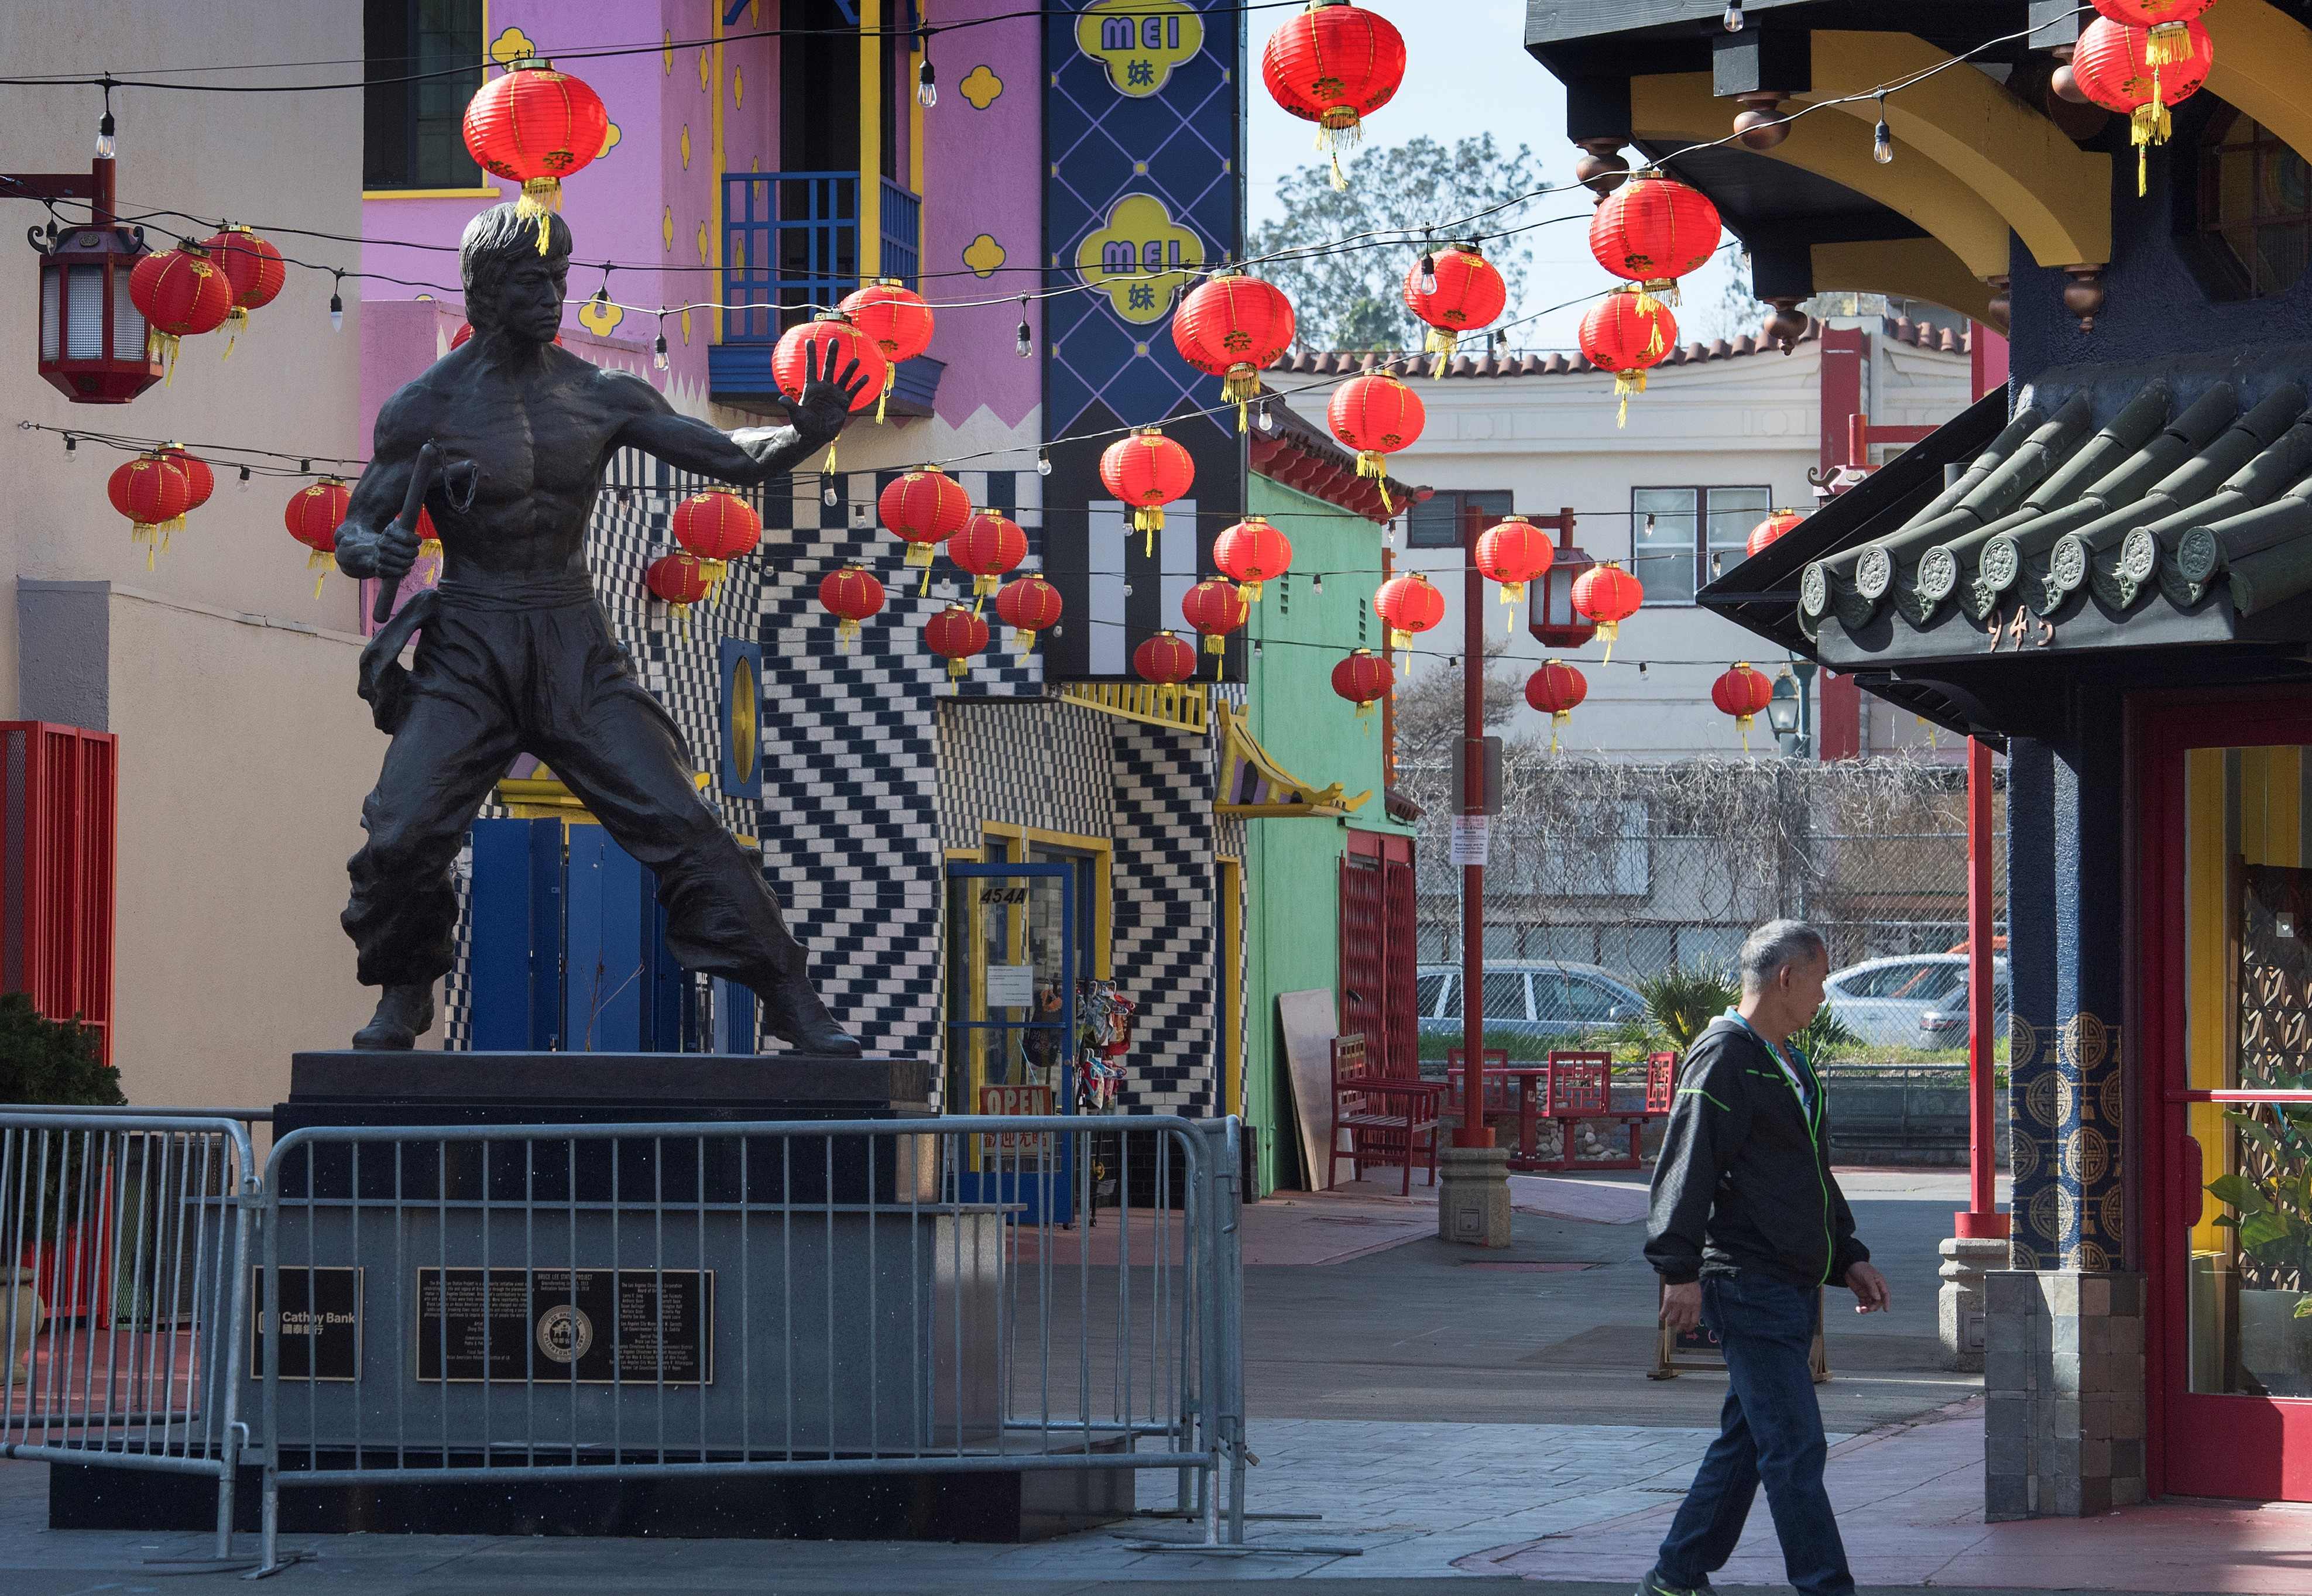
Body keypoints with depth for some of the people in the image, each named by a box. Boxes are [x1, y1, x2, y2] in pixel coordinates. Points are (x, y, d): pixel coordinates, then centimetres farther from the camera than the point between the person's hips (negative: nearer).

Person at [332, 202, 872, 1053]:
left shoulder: (603, 397, 5)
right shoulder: (427, 407, -1)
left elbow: (736, 458, 3)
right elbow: (351, 536, 1)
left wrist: (805, 433, -18)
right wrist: (375, 551, -24)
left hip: (577, 650, 2)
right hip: (469, 655, -2)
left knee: (680, 824, -10)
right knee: (401, 835, -17)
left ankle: (792, 1002, -5)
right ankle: (404, 997, 10)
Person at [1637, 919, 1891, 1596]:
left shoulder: (1790, 1068, 21)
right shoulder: (1723, 1059, -11)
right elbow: (1686, 1168, -17)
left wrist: (1848, 1258, 24)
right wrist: (1680, 1270, -23)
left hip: (1792, 1287, 10)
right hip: (1749, 1286, -10)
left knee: (1747, 1441, 13)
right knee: (1795, 1449, -10)